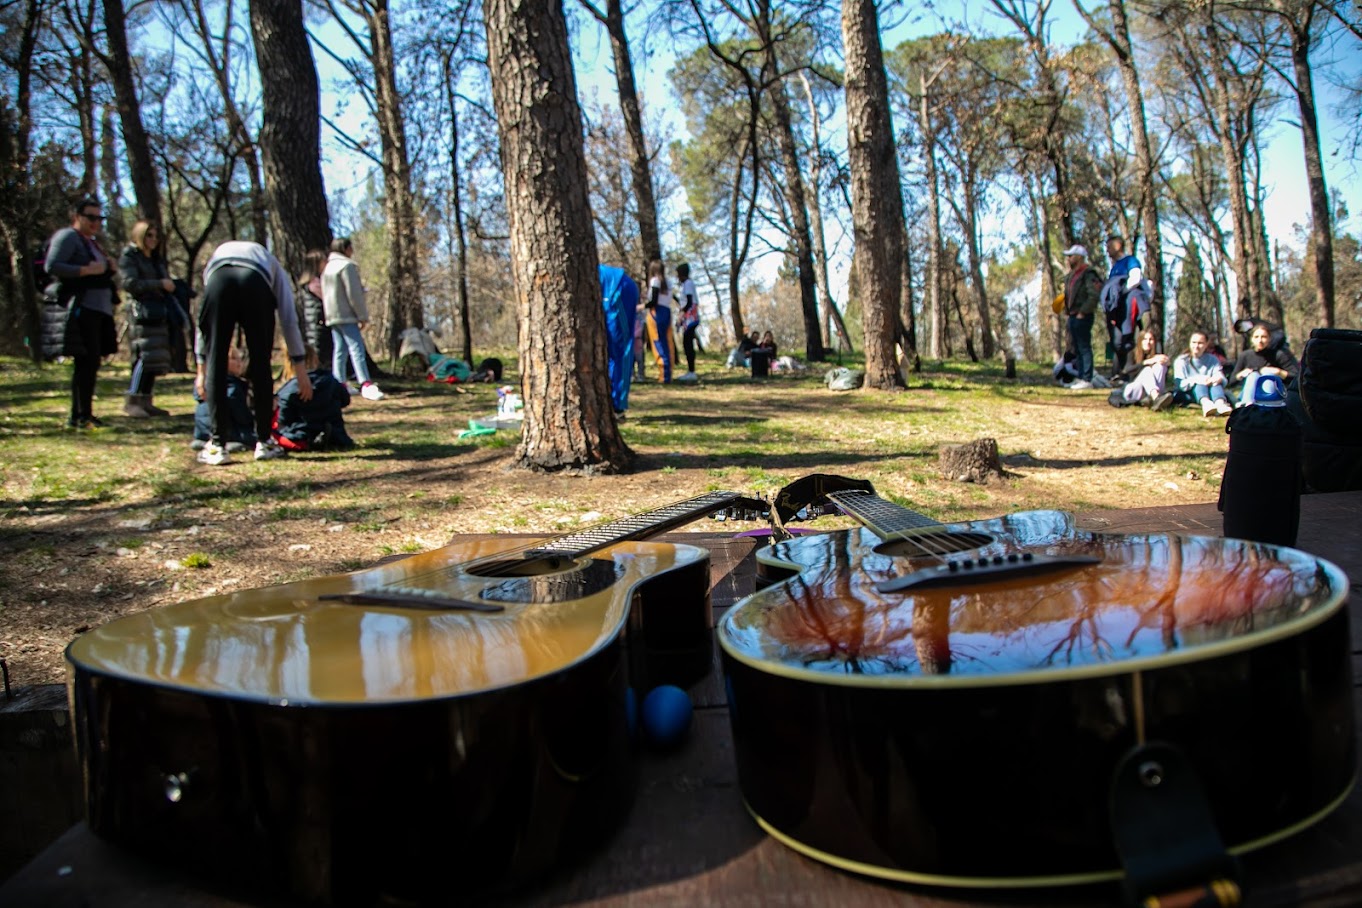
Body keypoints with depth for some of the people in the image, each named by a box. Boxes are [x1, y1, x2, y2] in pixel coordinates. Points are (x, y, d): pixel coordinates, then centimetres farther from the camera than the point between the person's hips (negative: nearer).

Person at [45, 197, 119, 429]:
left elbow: (104, 278, 31)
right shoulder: (67, 237, -2)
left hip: (99, 310, 9)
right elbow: (51, 266, -15)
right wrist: (86, 270, -21)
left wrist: (111, 270, 9)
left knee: (90, 363, 9)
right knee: (87, 361, -12)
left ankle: (79, 415, 15)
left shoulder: (92, 242, 25)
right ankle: (82, 416, -10)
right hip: (80, 308, -9)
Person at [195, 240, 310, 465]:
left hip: (218, 279, 1)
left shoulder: (217, 254, 44)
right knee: (260, 364, 12)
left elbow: (203, 323, 39)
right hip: (255, 283, -1)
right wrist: (300, 370, 33)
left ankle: (217, 446, 8)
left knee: (215, 364, 9)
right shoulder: (273, 267, 40)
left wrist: (201, 369, 43)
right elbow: (289, 321, 31)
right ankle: (264, 442, 16)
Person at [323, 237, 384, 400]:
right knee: (357, 348, -16)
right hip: (346, 315, -9)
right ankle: (365, 385, -26)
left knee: (339, 350, 11)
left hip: (332, 316, 9)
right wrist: (363, 316, -12)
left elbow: (325, 293, 21)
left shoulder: (328, 267, 20)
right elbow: (353, 294, -14)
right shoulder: (347, 265, -9)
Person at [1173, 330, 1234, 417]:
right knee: (1200, 383, -31)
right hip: (1189, 395, -2)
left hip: (1209, 394, 2)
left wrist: (1219, 379, -32)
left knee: (1217, 382, -26)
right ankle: (1205, 403, -64)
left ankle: (1220, 404, -58)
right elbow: (1179, 384, -13)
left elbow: (1223, 380, -6)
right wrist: (1195, 380, -33)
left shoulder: (1212, 360, 10)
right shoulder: (1181, 360, 3)